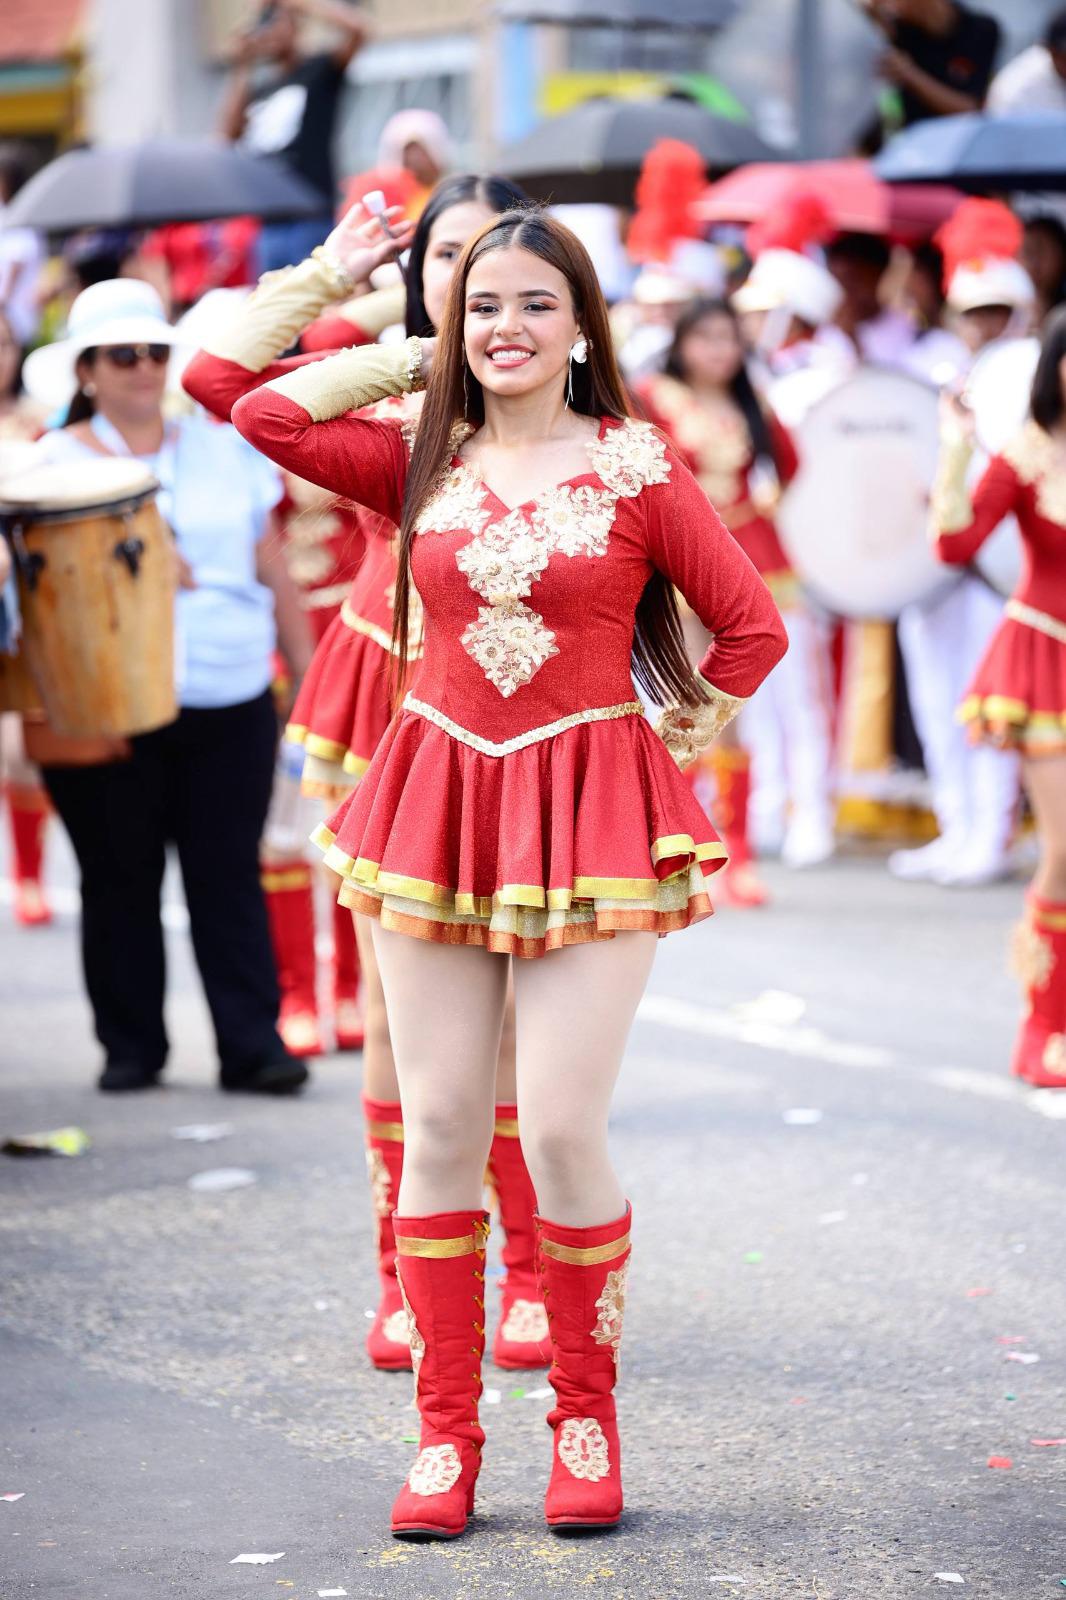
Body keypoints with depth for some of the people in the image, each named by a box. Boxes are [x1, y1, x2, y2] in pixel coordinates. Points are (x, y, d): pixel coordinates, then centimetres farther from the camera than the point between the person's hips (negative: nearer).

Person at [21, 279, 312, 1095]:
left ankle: (253, 1044, 0)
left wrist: (309, 672, 12)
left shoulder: (225, 448, 12)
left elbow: (272, 570, 15)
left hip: (231, 704, 1)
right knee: (120, 879, 4)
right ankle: (130, 1047, 14)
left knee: (228, 874, -1)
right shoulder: (57, 463, 5)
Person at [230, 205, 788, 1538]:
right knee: (438, 1127, 3)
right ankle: (445, 1430, 12)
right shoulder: (425, 463, 7)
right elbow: (265, 413, 2)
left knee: (561, 1128, -7)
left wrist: (680, 736, 5)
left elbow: (751, 626, 2)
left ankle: (587, 1420, 12)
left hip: (591, 805, -3)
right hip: (439, 800, 3)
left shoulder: (637, 467, -2)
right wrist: (409, 357, 8)